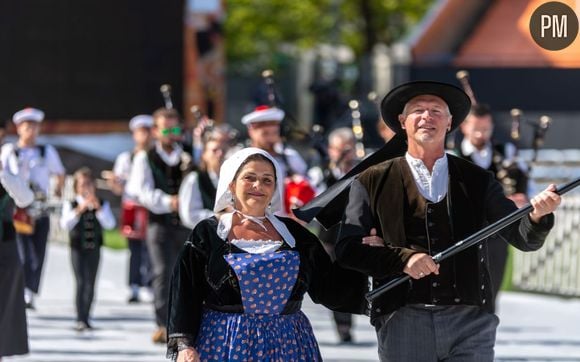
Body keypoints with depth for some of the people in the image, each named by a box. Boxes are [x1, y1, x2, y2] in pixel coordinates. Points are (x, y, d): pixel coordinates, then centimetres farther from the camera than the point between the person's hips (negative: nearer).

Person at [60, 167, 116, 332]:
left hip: (94, 248, 3)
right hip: (77, 248, -3)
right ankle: (80, 319, -10)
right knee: (80, 283, -10)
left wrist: (98, 208, -18)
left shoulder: (102, 204, 4)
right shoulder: (71, 205, -2)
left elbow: (110, 224, -7)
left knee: (90, 284, 6)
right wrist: (79, 210, -24)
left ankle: (86, 318, 16)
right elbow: (65, 224, -14)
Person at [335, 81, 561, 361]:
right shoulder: (373, 182, 10)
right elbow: (347, 248, 1)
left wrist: (537, 216, -17)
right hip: (402, 324, -1)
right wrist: (403, 258, -15)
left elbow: (524, 238, 7)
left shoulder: (477, 181, 14)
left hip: (469, 320, 1)